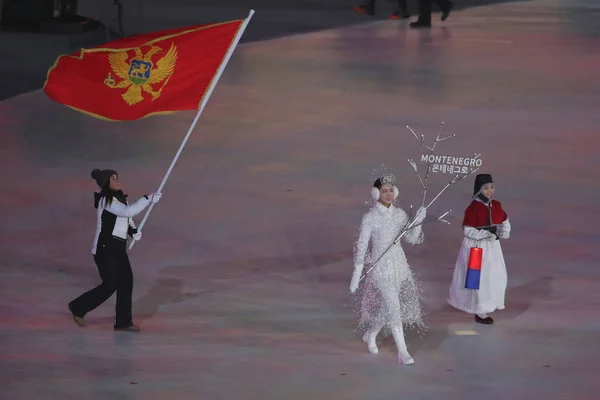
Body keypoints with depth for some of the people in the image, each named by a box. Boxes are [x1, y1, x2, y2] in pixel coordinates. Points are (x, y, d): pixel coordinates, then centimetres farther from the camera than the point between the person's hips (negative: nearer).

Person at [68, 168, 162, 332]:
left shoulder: (119, 199, 11)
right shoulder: (105, 200, -16)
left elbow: (126, 219, 21)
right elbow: (128, 211, -29)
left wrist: (134, 231, 1)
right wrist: (148, 199, -26)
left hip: (118, 248, 8)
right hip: (105, 249, -8)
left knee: (126, 282, 2)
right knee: (110, 285, -4)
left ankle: (123, 322, 9)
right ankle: (78, 308, 14)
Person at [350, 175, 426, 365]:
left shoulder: (400, 214, 3)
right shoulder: (370, 217, -11)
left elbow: (411, 239, 3)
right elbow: (362, 245, -12)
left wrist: (418, 221, -15)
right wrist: (357, 273, -15)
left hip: (400, 265, 6)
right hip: (380, 267, -5)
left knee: (388, 307, 13)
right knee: (393, 308, -9)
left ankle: (370, 335, 40)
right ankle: (402, 352, -4)